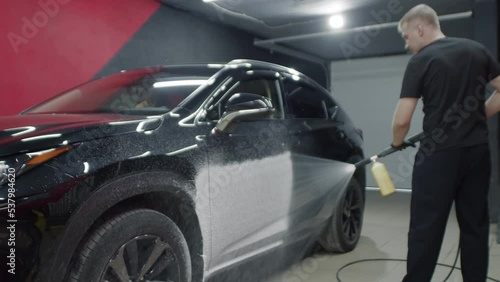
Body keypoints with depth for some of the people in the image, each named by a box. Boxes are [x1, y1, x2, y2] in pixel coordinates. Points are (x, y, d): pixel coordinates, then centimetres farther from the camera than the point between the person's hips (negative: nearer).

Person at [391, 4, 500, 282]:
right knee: (475, 225, 15)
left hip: (438, 154, -6)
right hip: (478, 150, 6)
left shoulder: (420, 61, -8)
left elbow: (402, 120, -11)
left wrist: (397, 143, 7)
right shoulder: (477, 50, 8)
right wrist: (476, 116, 17)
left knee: (425, 227, 2)